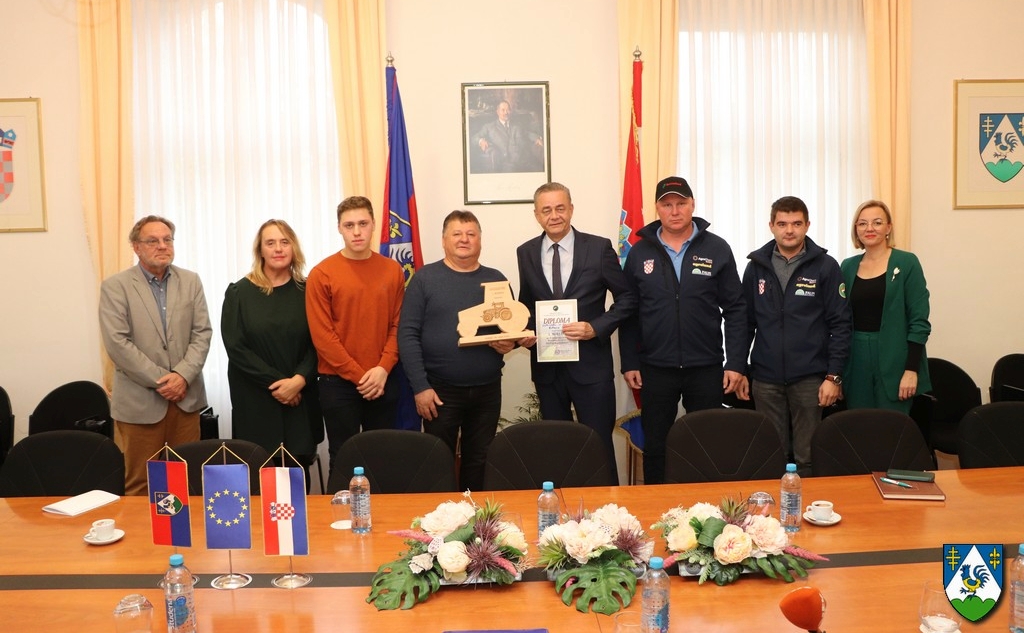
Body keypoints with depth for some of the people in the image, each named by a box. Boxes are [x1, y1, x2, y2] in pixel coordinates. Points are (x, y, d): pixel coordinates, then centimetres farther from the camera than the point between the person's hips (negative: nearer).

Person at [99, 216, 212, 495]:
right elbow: (117, 343, -10)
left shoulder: (191, 281, 9)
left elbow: (202, 333, 3)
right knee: (138, 484, 4)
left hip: (186, 396, 3)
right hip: (139, 400, -3)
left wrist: (183, 375, -11)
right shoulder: (115, 286, -2)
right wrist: (160, 380, -12)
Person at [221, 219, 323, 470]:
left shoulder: (306, 291, 4)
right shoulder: (239, 292, 0)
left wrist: (299, 379, -15)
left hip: (300, 397, 1)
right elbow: (235, 347, -6)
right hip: (255, 398, -1)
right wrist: (275, 382, -13)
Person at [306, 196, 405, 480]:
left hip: (383, 381, 3)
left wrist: (383, 368, -10)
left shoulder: (392, 270, 4)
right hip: (338, 383, -2)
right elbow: (322, 335, -8)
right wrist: (359, 376, -11)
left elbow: (398, 325, 3)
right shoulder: (321, 274, -5)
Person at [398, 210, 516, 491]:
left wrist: (510, 343, -10)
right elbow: (407, 335, -6)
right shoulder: (424, 278, -2)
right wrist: (420, 386, -13)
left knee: (479, 462, 12)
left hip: (487, 390, 3)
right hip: (440, 390, -3)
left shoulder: (496, 279, 9)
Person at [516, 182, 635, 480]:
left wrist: (597, 328, -13)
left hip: (590, 363, -3)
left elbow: (626, 297, 0)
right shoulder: (526, 253, 6)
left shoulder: (599, 248, -4)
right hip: (546, 364, 3)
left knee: (599, 444, 2)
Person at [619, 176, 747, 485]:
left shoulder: (717, 249, 0)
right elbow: (628, 313, 5)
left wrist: (736, 363, -4)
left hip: (706, 368, 0)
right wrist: (629, 363, 1)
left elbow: (735, 309, 0)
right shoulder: (640, 253, 3)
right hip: (655, 369, 1)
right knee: (655, 447, 9)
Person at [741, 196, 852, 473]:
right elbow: (746, 323, 10)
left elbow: (841, 324, -2)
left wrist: (834, 376, -7)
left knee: (808, 458, 5)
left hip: (810, 378, -2)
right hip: (766, 379, 2)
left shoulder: (825, 266, -1)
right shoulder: (756, 266, 6)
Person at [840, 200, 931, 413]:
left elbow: (919, 321, -7)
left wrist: (911, 369, -14)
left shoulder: (907, 263, -4)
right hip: (856, 361, 4)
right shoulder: (848, 266, 9)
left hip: (894, 362, -4)